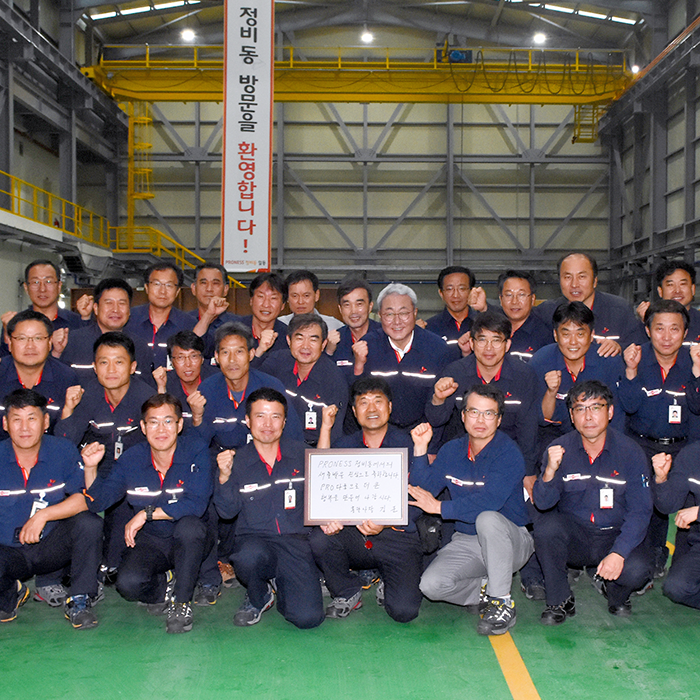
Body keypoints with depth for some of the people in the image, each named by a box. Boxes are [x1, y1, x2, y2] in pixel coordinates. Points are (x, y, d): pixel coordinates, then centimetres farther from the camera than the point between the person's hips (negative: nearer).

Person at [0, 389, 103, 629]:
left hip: (52, 546, 0)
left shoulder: (63, 452, -6)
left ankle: (79, 602, -10)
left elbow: (83, 499, -16)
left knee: (89, 523, -28)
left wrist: (44, 515, -27)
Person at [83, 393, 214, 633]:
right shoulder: (131, 459, -3)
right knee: (128, 583, -26)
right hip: (149, 541, 2)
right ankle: (164, 588, 11)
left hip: (190, 541, -2)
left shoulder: (196, 451, -13)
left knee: (189, 526, -36)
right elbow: (97, 502, 1)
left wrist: (146, 513, -23)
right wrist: (91, 467, -15)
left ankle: (181, 603, -17)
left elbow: (196, 504, -25)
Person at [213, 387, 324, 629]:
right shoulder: (237, 459, 3)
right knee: (250, 557, -39)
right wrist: (224, 477, -15)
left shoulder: (301, 454, 6)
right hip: (254, 539, 0)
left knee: (308, 618, -17)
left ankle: (278, 584, 18)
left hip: (296, 541, 1)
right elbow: (228, 511, 0)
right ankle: (258, 599, -2)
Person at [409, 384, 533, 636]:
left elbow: (489, 501, -27)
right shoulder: (451, 450, 5)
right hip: (465, 543, 4)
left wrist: (439, 507, -21)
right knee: (431, 585, -21)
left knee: (487, 519, -38)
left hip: (510, 541, -4)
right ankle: (486, 591, 5)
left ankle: (502, 602, -22)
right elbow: (421, 490, 1)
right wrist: (420, 449, -10)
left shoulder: (508, 452, -14)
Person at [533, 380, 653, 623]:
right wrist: (550, 471, -33)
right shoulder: (559, 449, -6)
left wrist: (618, 553, -24)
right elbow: (543, 503, -12)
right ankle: (560, 601, -7)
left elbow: (640, 510, -10)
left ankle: (616, 593, 10)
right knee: (546, 524, -30)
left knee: (637, 570, -30)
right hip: (573, 537, 1)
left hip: (615, 536, -1)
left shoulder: (630, 451, -8)